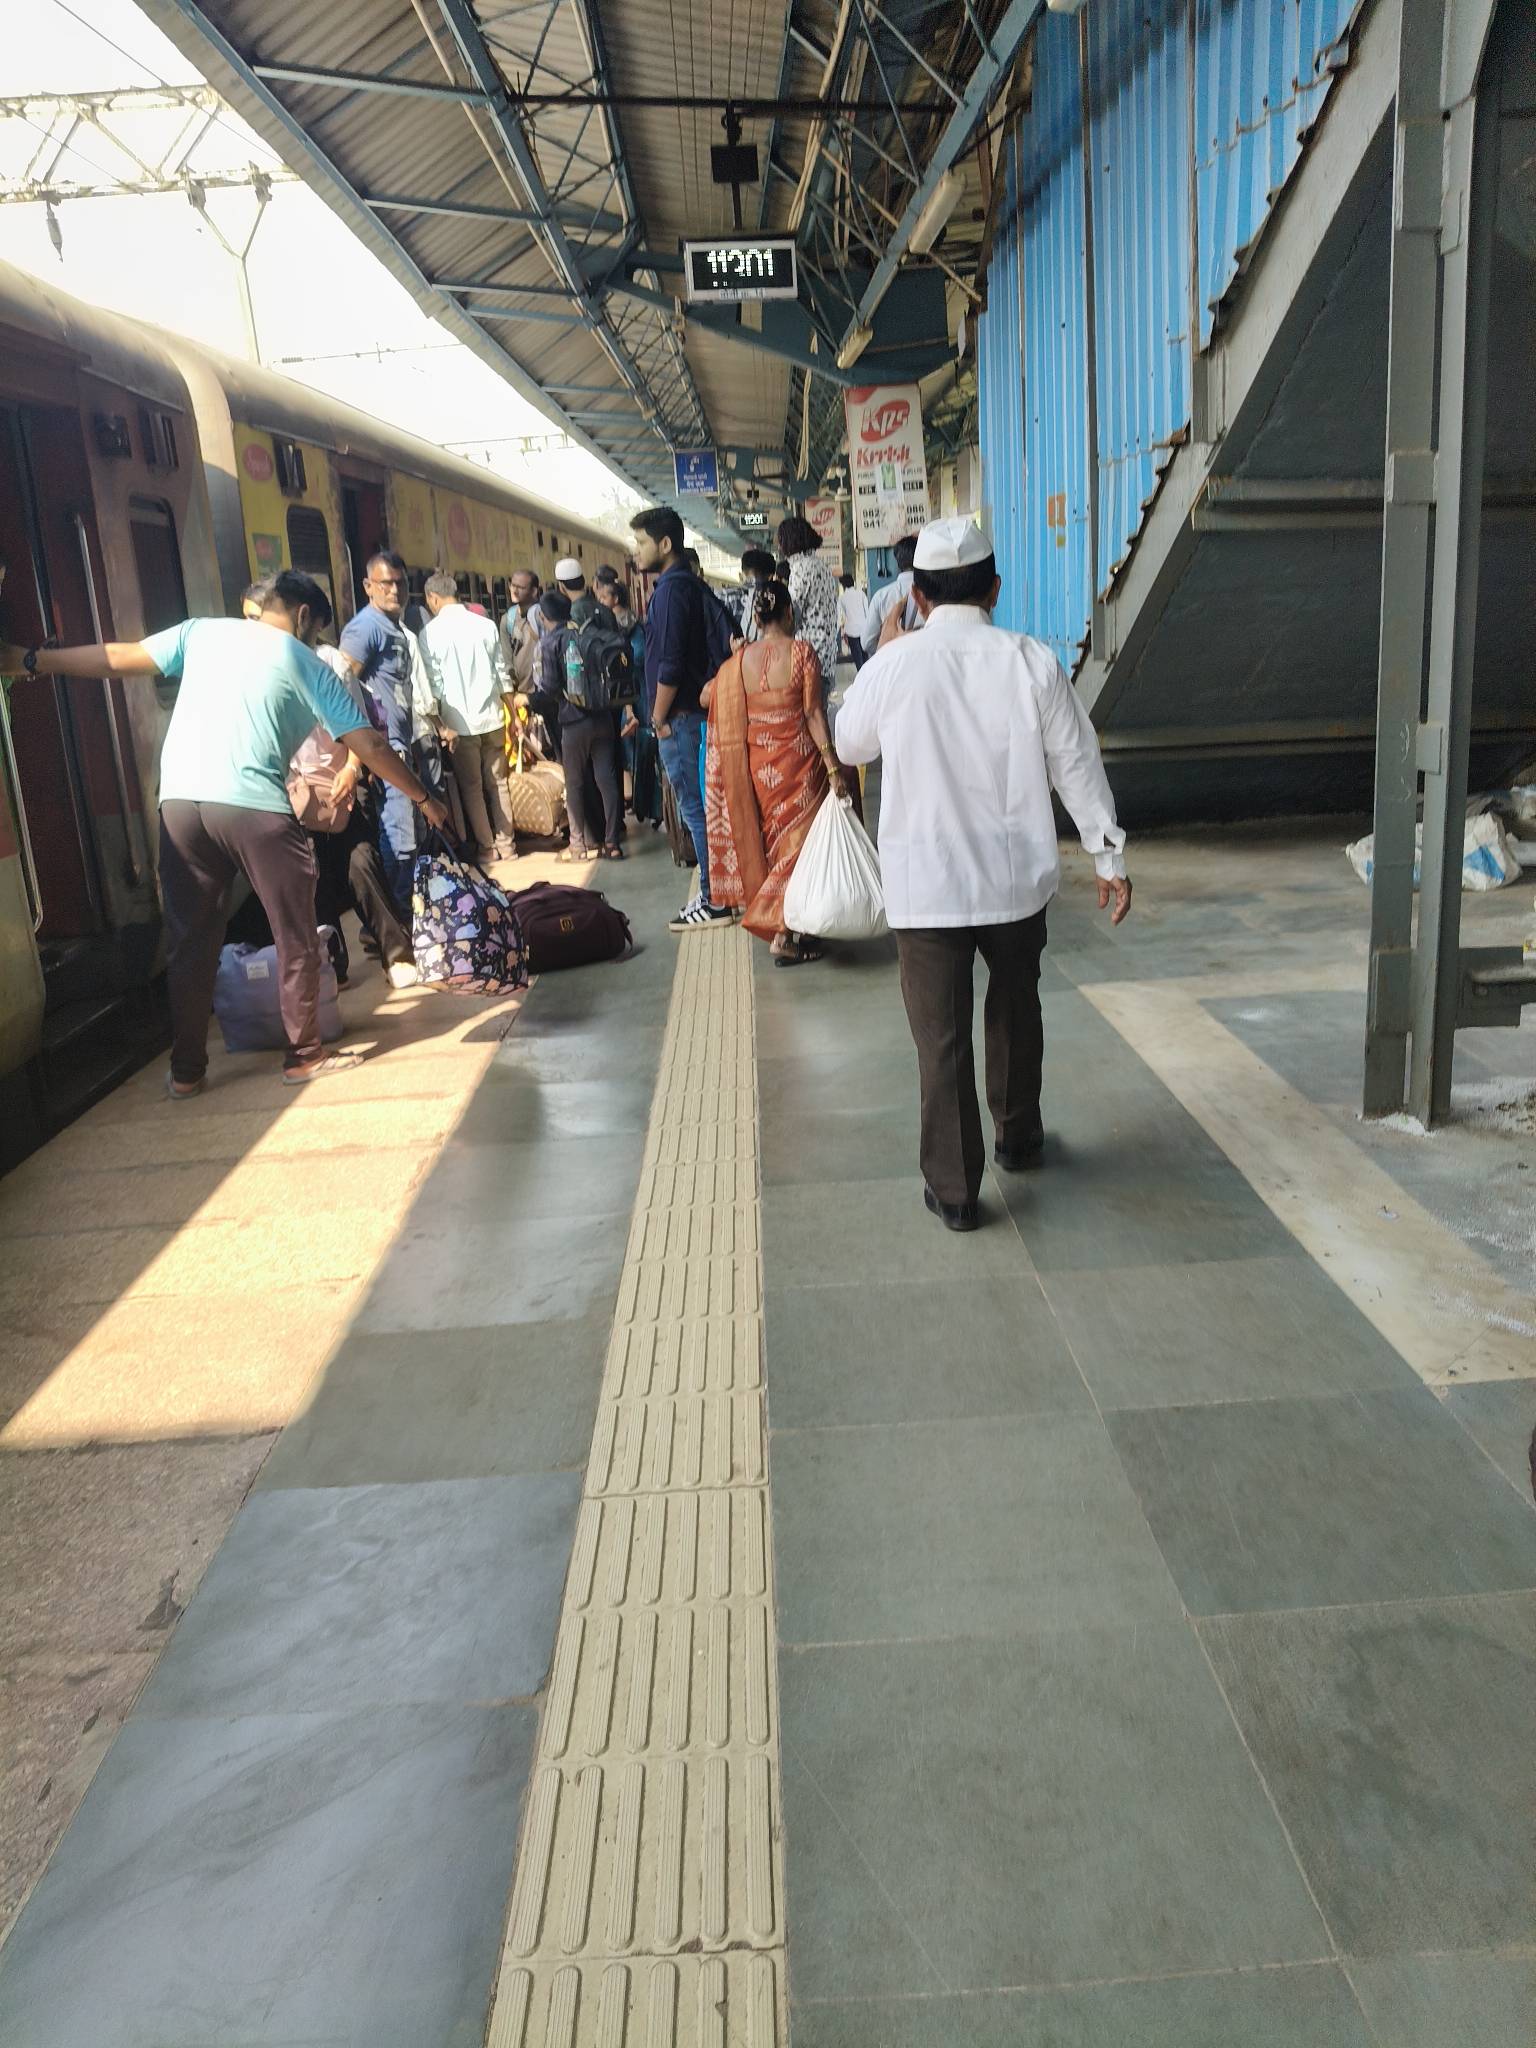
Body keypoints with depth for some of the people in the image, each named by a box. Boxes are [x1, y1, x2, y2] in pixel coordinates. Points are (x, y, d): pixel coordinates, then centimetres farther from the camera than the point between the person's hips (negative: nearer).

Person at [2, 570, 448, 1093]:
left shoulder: (202, 632, 17)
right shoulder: (307, 665, 10)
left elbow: (118, 657, 18)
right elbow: (369, 746, 8)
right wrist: (423, 799, 17)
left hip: (180, 803, 4)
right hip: (256, 809, -4)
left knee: (189, 942, 12)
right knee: (296, 940, 11)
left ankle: (186, 1070, 20)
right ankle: (304, 1055, 19)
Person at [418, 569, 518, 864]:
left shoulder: (431, 631, -6)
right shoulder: (486, 625, 2)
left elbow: (434, 684, -7)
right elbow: (502, 676, 6)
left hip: (460, 722, -3)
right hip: (491, 717, 3)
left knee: (472, 787, 6)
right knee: (498, 783, 11)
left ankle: (487, 847, 10)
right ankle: (507, 844, 14)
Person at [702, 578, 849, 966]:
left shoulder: (740, 660, -1)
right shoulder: (802, 651, -11)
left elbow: (707, 697, 9)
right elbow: (813, 713, -14)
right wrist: (833, 765, -12)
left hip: (756, 763, 4)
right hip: (797, 760, -4)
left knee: (770, 840, 18)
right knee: (797, 841, 4)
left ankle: (774, 921, 27)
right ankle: (784, 935, -2)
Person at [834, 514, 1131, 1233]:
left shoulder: (892, 666, -9)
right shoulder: (1033, 662, -6)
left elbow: (849, 745, 10)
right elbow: (1076, 765, 0)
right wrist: (1109, 857, 10)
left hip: (925, 884, -2)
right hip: (1017, 875, 2)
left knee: (941, 1036, 6)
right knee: (1015, 1009, 24)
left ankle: (954, 1190, 12)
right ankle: (1018, 1138, 41)